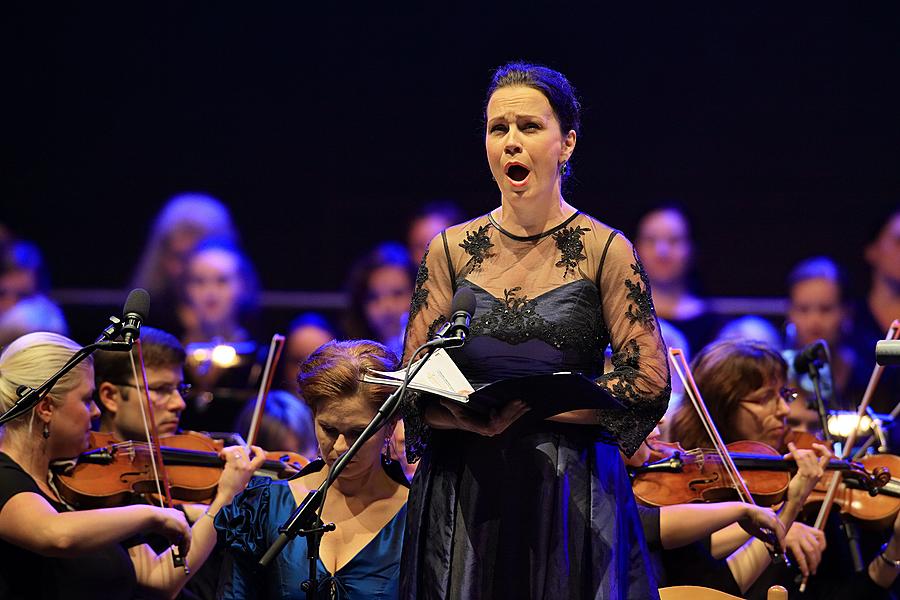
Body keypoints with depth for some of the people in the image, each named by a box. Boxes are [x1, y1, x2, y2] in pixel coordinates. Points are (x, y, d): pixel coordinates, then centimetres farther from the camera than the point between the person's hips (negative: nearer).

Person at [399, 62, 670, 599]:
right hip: (462, 494, 2)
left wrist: (533, 407, -15)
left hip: (572, 494, -2)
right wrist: (470, 417, -15)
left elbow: (650, 385, -6)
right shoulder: (452, 250, 8)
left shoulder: (606, 251, 0)